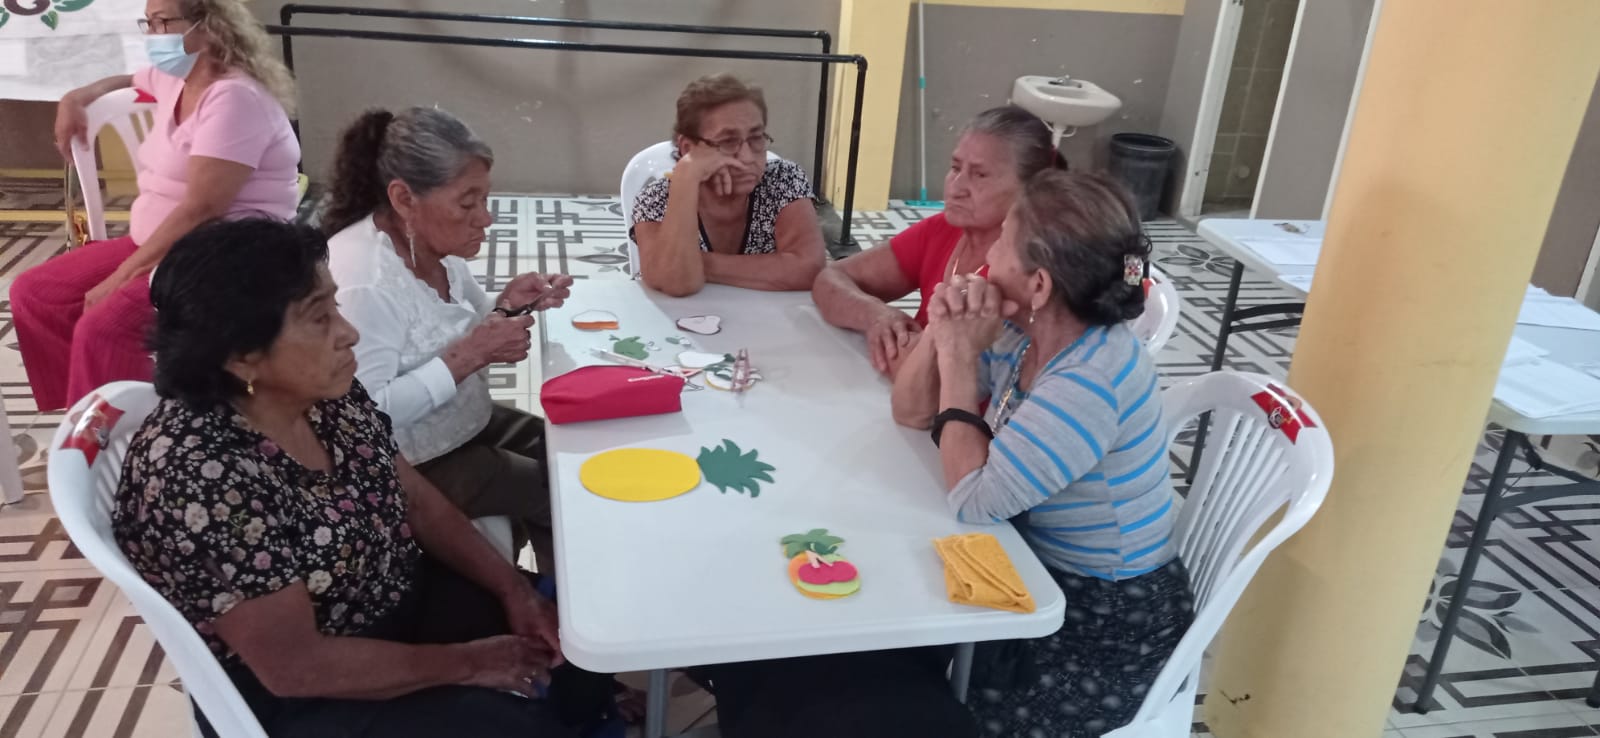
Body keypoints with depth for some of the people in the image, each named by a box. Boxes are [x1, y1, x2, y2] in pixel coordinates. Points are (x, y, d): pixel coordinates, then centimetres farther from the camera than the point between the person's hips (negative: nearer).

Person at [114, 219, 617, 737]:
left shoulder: (326, 393, -8)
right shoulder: (198, 475, -31)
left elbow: (415, 499, 4)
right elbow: (295, 665, -28)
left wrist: (512, 587, -7)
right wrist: (468, 663, -19)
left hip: (406, 598, 7)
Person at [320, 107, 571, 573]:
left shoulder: (434, 243, -4)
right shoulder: (362, 281, -29)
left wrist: (507, 306, -9)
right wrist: (467, 357, -30)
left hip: (469, 424, 9)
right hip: (412, 465, -8)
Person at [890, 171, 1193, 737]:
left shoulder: (1089, 383, -30)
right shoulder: (1024, 336, -3)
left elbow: (974, 499, -26)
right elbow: (911, 413, 4)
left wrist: (961, 358, -21)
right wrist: (941, 333, -15)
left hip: (1109, 625, -8)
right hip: (1039, 576, 8)